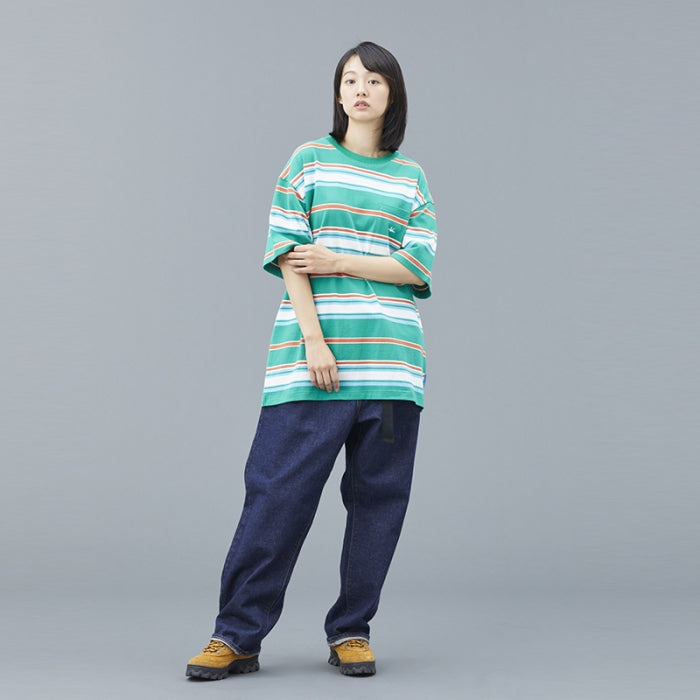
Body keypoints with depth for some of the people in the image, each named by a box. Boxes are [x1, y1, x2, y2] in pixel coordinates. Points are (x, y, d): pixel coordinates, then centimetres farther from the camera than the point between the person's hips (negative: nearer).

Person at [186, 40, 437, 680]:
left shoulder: (411, 178, 15)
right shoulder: (309, 160, 9)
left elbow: (419, 267, 3)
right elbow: (288, 256, -1)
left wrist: (338, 261, -7)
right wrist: (314, 341, -12)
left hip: (390, 359, 3)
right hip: (312, 352, -2)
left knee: (378, 496, 2)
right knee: (279, 489, -5)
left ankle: (351, 631, 14)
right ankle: (237, 636, 2)